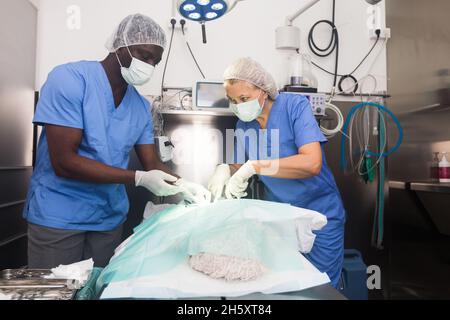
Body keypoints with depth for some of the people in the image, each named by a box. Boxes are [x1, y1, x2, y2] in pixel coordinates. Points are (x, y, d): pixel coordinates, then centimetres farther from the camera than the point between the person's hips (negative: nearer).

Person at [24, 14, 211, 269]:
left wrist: (184, 186, -17)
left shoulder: (141, 106, 3)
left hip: (109, 218, 5)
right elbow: (63, 162, -21)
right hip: (58, 215, -5)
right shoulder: (68, 79, -14)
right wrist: (138, 179, -24)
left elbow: (153, 164, 3)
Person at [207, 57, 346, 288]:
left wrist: (254, 166, -33)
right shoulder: (243, 124, -2)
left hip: (319, 215, -4)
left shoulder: (295, 106, -18)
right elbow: (243, 167, 5)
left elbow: (312, 163, -30)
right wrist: (226, 170, -18)